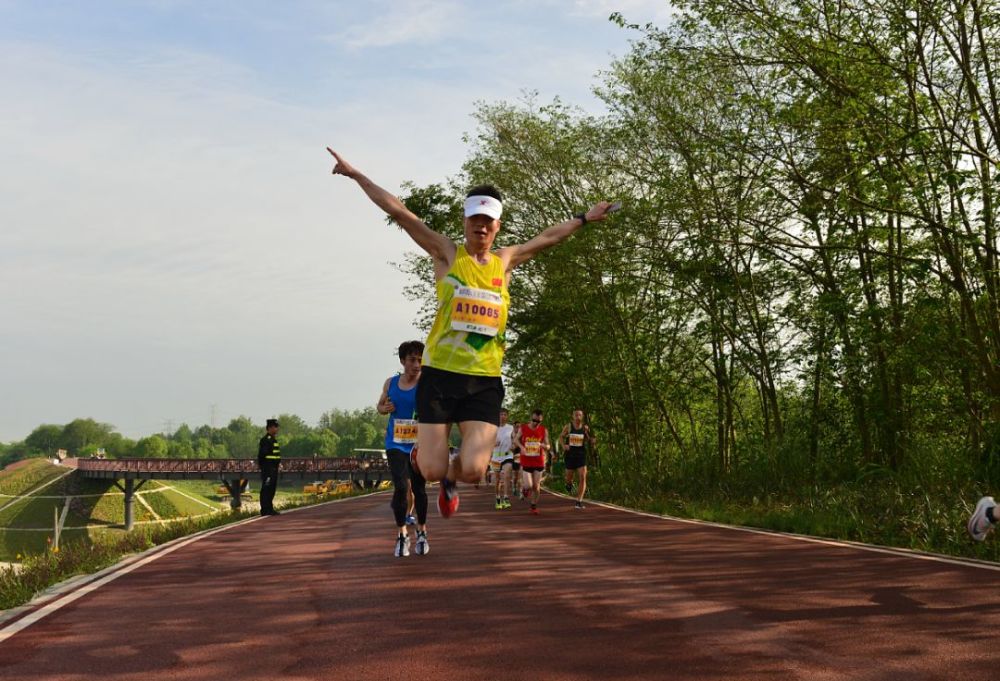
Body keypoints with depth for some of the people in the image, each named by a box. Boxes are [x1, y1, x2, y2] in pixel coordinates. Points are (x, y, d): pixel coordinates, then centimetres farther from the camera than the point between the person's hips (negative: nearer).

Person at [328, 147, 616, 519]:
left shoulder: (505, 261, 14)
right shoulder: (448, 254, 2)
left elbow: (547, 237, 29)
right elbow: (398, 211, 0)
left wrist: (584, 218, 37)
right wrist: (355, 174, -2)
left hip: (485, 381, 3)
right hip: (440, 374, -2)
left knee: (473, 470, -12)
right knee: (431, 471, -5)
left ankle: (451, 479, 26)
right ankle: (424, 447, 34)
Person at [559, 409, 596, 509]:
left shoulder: (585, 427, -3)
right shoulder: (568, 426, -4)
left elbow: (591, 443, 3)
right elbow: (561, 436, 11)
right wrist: (563, 445, -8)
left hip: (581, 455, 0)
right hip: (570, 454, 0)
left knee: (582, 477, -13)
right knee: (569, 477, 11)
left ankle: (579, 501, -8)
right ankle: (569, 484, 51)